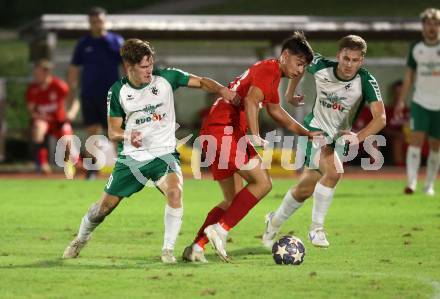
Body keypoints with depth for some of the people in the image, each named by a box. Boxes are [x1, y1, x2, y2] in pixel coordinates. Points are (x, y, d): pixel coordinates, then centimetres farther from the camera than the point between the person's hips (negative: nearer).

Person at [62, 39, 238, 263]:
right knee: (106, 205, 8)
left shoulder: (165, 78, -7)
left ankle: (168, 249, -18)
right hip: (131, 157, 1)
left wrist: (221, 90, -24)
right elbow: (113, 131, -1)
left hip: (164, 154, -1)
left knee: (174, 191, -30)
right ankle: (80, 240, 38)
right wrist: (127, 136, -24)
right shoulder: (117, 91, -4)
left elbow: (201, 82, -3)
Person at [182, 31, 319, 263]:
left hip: (212, 132, 10)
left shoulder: (270, 73, 25)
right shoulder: (269, 69, -7)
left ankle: (196, 247, 6)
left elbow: (276, 112, 38)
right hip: (226, 131, -10)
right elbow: (250, 101, -22)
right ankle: (220, 229, -16)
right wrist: (254, 136, -29)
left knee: (233, 199, 12)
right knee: (262, 183, -12)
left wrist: (305, 133, 37)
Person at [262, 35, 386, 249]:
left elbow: (380, 118, -29)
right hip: (315, 129, -3)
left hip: (340, 136, 3)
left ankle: (275, 221, 36)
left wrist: (358, 137, -44)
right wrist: (290, 92, 12)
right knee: (334, 171, -30)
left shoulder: (366, 82, -22)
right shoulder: (321, 67, -18)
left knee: (305, 190, 9)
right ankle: (316, 228, -15)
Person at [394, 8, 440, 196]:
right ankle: (411, 183, -19)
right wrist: (401, 101, 7)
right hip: (420, 102, 1)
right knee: (416, 138, -14)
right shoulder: (416, 49, 5)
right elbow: (409, 75, 11)